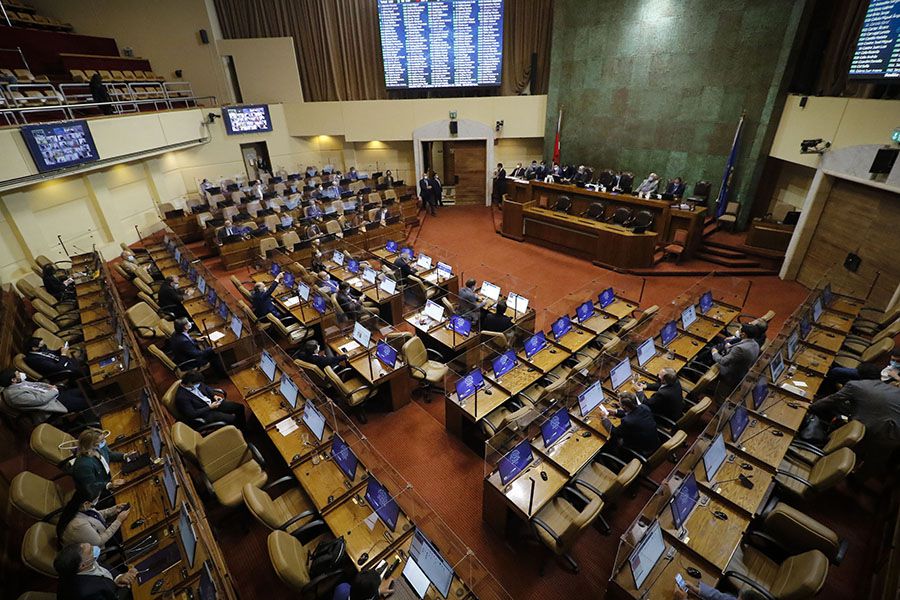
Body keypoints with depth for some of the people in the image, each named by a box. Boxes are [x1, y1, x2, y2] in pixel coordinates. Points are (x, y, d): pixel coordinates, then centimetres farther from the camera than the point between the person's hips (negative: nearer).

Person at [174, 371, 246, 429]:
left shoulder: (195, 384, -5)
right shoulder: (181, 397, -25)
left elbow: (206, 387, 15)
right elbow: (192, 414, -23)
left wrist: (214, 395, -2)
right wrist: (210, 407, -20)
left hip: (212, 402, 8)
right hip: (205, 413, -7)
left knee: (239, 407, -1)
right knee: (233, 419, -20)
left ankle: (243, 429, 17)